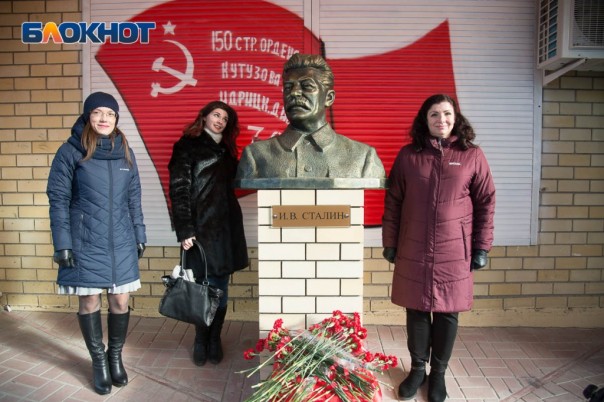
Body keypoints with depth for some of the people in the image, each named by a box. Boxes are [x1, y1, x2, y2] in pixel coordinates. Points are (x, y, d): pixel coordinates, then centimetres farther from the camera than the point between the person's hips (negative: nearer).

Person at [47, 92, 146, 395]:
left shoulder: (124, 151, 7)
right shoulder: (70, 151, -5)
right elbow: (58, 199, -5)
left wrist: (139, 235, 10)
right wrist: (62, 244, -9)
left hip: (121, 242, 3)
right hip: (85, 242, -3)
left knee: (121, 301, 8)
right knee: (89, 302, 8)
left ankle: (115, 356, 29)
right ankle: (98, 361, 26)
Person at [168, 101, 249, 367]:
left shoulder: (226, 150, 19)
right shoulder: (188, 146, 0)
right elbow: (179, 189, -9)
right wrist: (184, 230, -15)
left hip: (226, 228, 5)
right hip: (202, 229, -5)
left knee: (220, 289, 8)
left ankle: (214, 340, 21)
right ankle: (202, 342, 17)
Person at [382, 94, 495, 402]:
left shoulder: (472, 156, 1)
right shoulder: (407, 156, 3)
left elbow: (486, 203, 3)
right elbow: (393, 202, 5)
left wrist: (482, 247, 0)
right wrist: (389, 243, 5)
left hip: (454, 251, 0)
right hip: (413, 251, 1)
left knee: (447, 313, 9)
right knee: (416, 311, 10)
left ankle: (438, 373, 27)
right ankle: (417, 368, 29)